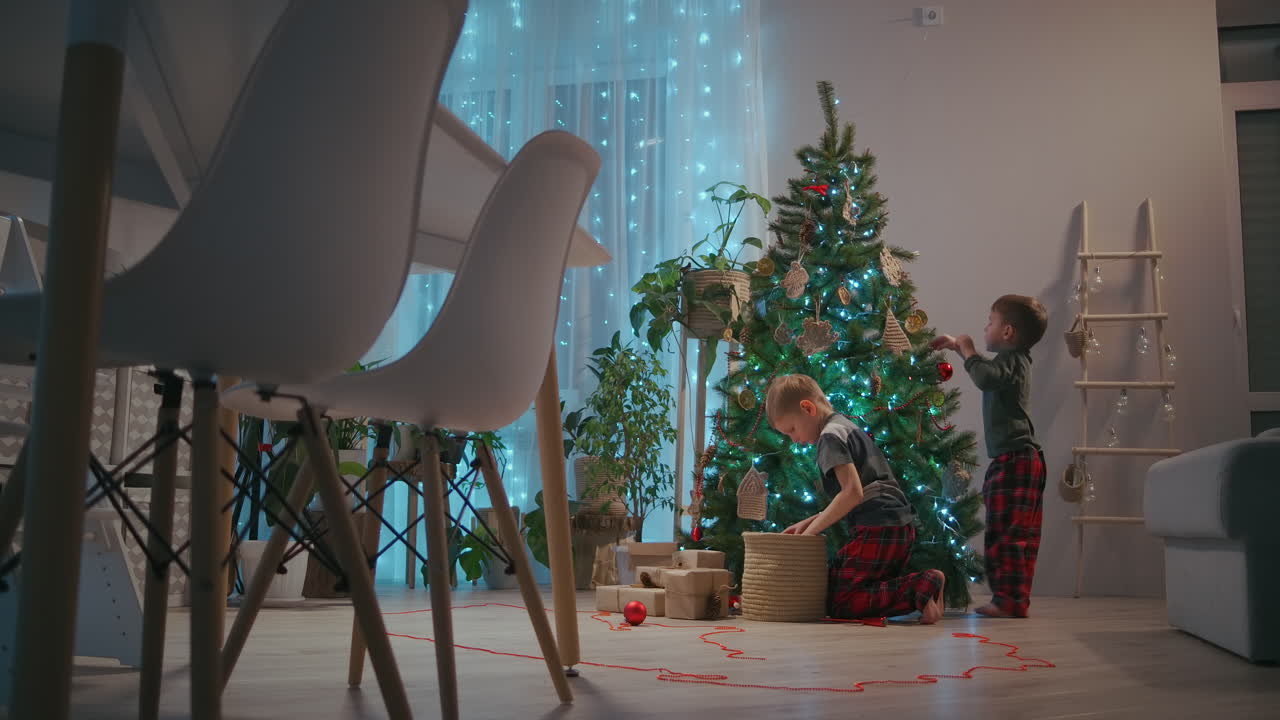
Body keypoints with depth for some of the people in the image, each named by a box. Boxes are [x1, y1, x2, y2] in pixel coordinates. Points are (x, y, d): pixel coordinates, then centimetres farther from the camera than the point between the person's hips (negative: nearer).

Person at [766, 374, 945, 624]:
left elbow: (853, 493, -20)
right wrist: (811, 521, 18)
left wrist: (811, 529, -11)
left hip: (878, 528, -10)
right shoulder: (848, 427, 22)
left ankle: (920, 586, -16)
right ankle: (923, 586, 0)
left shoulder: (831, 435, -8)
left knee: (840, 605, -9)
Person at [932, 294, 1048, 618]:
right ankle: (1015, 600, 17)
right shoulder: (1014, 360, 20)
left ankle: (1010, 600, -6)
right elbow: (989, 371, 42)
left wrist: (967, 350, -15)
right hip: (1022, 459, 10)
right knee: (1020, 535, 12)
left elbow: (985, 377, -32)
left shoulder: (1012, 359, -11)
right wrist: (959, 347, 40)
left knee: (1005, 533, -8)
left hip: (1013, 460, -10)